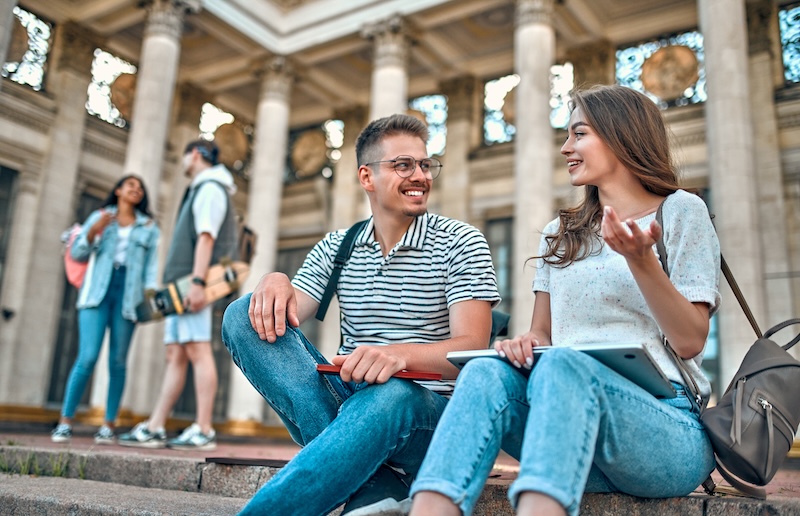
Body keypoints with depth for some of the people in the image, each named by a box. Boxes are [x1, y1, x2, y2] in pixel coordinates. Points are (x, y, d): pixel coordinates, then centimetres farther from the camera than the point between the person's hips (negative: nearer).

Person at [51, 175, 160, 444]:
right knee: (88, 357, -12)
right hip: (97, 291, -1)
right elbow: (77, 254, 8)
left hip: (127, 294, 1)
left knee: (117, 361, -1)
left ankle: (109, 425, 3)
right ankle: (65, 422, -5)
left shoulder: (149, 227, 16)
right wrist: (94, 230, -9)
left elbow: (151, 266, 10)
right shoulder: (100, 216, 15)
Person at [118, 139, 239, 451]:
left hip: (193, 284, -10)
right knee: (176, 356, 6)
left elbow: (206, 237, -15)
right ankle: (154, 428, 7)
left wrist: (197, 281, -24)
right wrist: (174, 285, 19)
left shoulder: (209, 188, -2)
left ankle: (204, 431, -12)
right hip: (181, 285, 10)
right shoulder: (198, 191, 28)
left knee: (198, 351, -12)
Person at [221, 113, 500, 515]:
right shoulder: (336, 248, 11)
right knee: (244, 315, -16)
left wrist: (401, 353, -34)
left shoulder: (460, 243, -1)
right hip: (347, 400, 5)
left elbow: (472, 347, -14)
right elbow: (284, 318, 1)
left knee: (390, 395, -40)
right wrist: (275, 282, -23)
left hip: (426, 408, -4)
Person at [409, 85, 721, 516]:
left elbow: (690, 342, -2)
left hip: (667, 426, -3)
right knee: (487, 372, -27)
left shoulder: (680, 211, 8)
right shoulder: (560, 234, 22)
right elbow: (542, 333, 20)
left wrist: (639, 259, -17)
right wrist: (524, 344, -5)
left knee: (564, 364, -35)